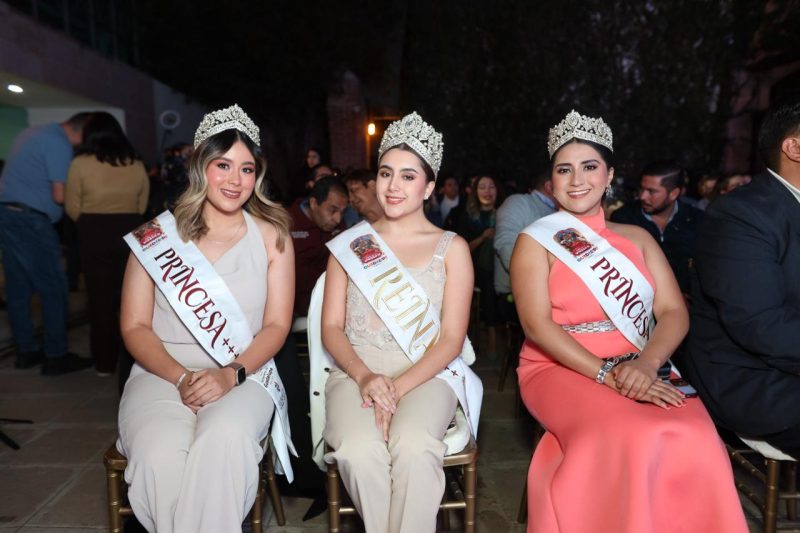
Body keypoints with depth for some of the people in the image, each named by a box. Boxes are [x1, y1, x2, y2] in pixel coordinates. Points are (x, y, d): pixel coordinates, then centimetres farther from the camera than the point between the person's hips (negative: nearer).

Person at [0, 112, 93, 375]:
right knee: (53, 288, -4)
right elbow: (60, 195, -17)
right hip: (29, 219, -10)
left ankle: (26, 351, 20)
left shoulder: (35, 132, 18)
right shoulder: (59, 144, -12)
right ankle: (56, 356, 0)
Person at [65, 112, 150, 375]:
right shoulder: (136, 163, 4)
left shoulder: (81, 162, -4)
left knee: (101, 298, 6)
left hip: (94, 234, -2)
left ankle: (105, 362, 13)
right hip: (130, 232, 2)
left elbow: (72, 208, -3)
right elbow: (142, 205, 6)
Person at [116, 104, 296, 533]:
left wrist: (231, 374, -14)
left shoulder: (271, 235, 5)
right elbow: (135, 326, 3)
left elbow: (277, 325, 2)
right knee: (159, 456, -30)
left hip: (245, 374, 0)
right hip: (162, 373, 1)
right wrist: (181, 377, -13)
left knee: (224, 439, -33)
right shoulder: (156, 236, 5)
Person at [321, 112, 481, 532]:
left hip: (426, 374, -1)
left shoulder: (451, 248, 7)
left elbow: (451, 339, 0)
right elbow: (332, 328, 6)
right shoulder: (349, 244, 11)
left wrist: (399, 386, -14)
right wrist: (364, 376, -12)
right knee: (359, 449, -29)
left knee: (413, 447, -32)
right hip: (356, 372, 1)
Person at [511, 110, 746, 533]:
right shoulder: (535, 241, 2)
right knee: (632, 439, -32)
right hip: (562, 370, -3)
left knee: (695, 438, -27)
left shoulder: (637, 238, 15)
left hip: (642, 371, 3)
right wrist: (607, 375, -19)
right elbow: (536, 325, -9)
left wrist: (646, 363, -16)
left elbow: (674, 312, 5)